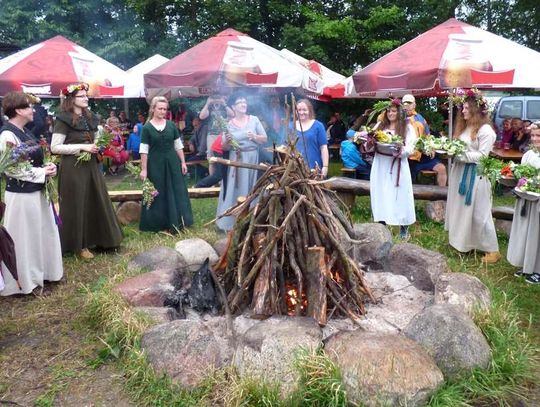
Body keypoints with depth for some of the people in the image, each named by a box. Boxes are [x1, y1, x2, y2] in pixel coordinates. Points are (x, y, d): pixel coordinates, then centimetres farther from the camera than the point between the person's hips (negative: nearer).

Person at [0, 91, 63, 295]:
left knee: (42, 234, 17)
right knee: (25, 238, 3)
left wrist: (48, 167, -1)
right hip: (21, 195, -9)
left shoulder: (23, 131, 10)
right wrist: (42, 173, -17)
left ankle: (40, 273, 32)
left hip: (36, 192, 9)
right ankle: (26, 280, 19)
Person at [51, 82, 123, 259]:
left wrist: (97, 146, 2)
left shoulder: (90, 118, 11)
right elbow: (55, 147, -15)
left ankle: (97, 238, 25)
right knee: (77, 205, 1)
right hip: (73, 167, -7)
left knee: (96, 202, 11)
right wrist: (82, 147, -19)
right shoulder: (64, 120, -10)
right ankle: (79, 244, 13)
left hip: (91, 165, 7)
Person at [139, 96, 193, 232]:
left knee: (176, 192, 6)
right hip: (155, 164, -3)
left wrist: (183, 162, 4)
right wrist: (143, 169, -9)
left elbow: (178, 145, 8)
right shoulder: (147, 128, -4)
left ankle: (176, 223, 17)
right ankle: (159, 224, 15)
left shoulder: (171, 125, 4)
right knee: (158, 194, 4)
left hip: (172, 163, 3)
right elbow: (144, 150, -6)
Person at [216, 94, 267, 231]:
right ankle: (231, 221, 7)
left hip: (253, 159, 1)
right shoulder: (229, 124, 2)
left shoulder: (254, 120, 3)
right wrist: (227, 140, -16)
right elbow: (224, 147, 4)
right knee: (235, 190, 0)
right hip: (236, 161, -1)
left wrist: (254, 136, -14)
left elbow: (264, 139, 4)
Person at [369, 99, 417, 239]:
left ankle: (404, 228, 14)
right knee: (381, 196, 5)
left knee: (399, 196, 0)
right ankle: (382, 225, 16)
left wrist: (401, 150, -26)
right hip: (380, 166, 3)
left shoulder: (407, 127, 2)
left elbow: (411, 148, -6)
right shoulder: (380, 125, 12)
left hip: (398, 166, -3)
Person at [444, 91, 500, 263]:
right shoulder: (463, 127, 13)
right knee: (460, 209, 15)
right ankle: (462, 241, 28)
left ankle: (492, 250, 8)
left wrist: (460, 154, -22)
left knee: (478, 213, -4)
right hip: (459, 172, 9)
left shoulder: (485, 130, -12)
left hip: (475, 175, -8)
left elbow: (482, 156, -17)